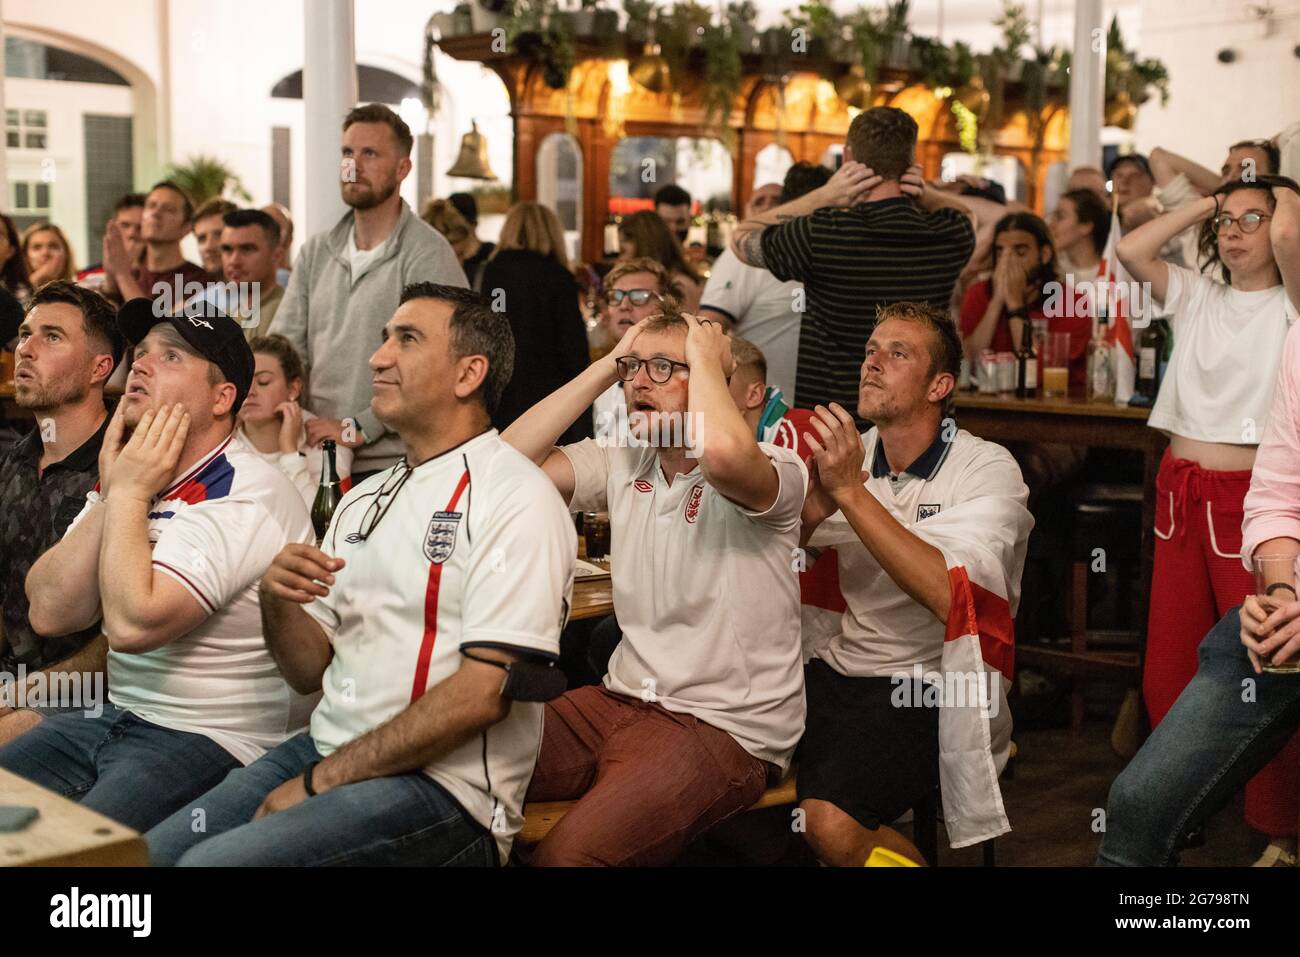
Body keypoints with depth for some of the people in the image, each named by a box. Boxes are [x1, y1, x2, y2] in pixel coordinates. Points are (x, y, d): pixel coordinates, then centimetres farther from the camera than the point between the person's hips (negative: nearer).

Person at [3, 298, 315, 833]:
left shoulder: (247, 497, -16)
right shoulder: (129, 481, 10)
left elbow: (132, 624, -27)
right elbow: (49, 614, 0)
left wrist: (129, 495, -15)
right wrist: (110, 494, -7)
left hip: (212, 742, -8)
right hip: (115, 718, 8)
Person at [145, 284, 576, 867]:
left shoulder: (517, 500, -9)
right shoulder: (363, 500, 16)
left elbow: (485, 691, -17)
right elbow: (311, 671, 17)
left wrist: (322, 780, -14)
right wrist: (279, 603, -6)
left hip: (441, 788, -7)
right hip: (328, 748, 7)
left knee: (212, 859, -24)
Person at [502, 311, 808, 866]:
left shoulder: (774, 471, -10)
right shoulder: (622, 464, 10)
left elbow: (724, 452, -35)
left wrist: (704, 358, -15)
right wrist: (607, 367, 0)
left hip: (727, 730, -6)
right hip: (620, 699, 7)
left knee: (568, 853, -28)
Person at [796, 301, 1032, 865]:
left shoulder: (988, 470, -8)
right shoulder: (850, 454, 7)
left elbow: (952, 596, -25)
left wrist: (851, 491, -25)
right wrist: (808, 514, -18)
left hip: (931, 689, -5)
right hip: (840, 667, 5)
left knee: (828, 819, -27)